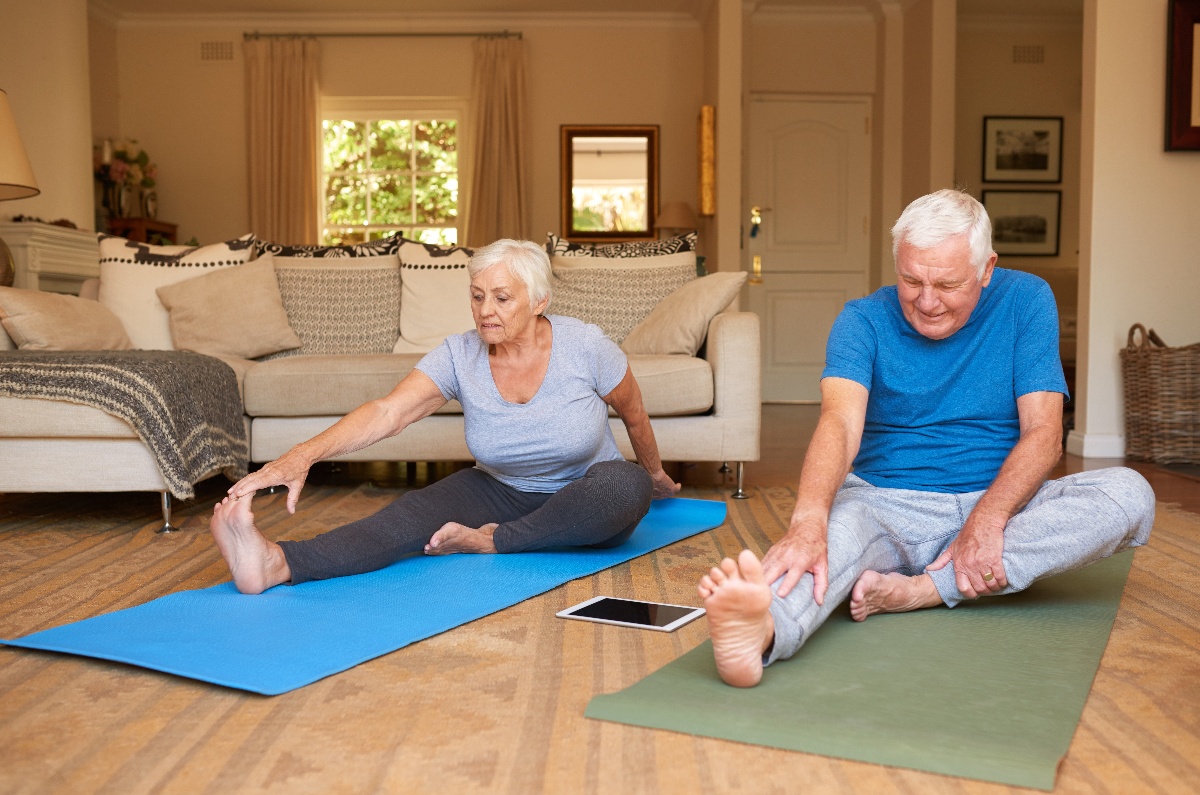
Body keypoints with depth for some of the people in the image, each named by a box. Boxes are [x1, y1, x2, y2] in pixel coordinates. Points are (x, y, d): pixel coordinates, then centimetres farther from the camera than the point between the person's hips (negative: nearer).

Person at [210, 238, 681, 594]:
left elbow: (633, 412, 0)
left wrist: (655, 473, 16)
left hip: (582, 499, 0)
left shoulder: (584, 347, -19)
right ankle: (276, 563, -51)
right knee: (418, 511, -28)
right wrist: (303, 455, -45)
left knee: (628, 486, -36)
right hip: (501, 491, 1)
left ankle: (494, 542, -24)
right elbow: (387, 412, -29)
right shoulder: (460, 356, -15)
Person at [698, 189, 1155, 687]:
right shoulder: (864, 321, -3)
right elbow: (840, 423, -22)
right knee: (837, 524, -36)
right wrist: (807, 523, -43)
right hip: (887, 505, -2)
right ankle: (761, 634, -69)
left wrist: (986, 519, -27)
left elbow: (1043, 433, -8)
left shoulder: (1025, 301, 1)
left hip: (997, 504, 2)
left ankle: (921, 590, -30)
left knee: (1129, 495, -24)